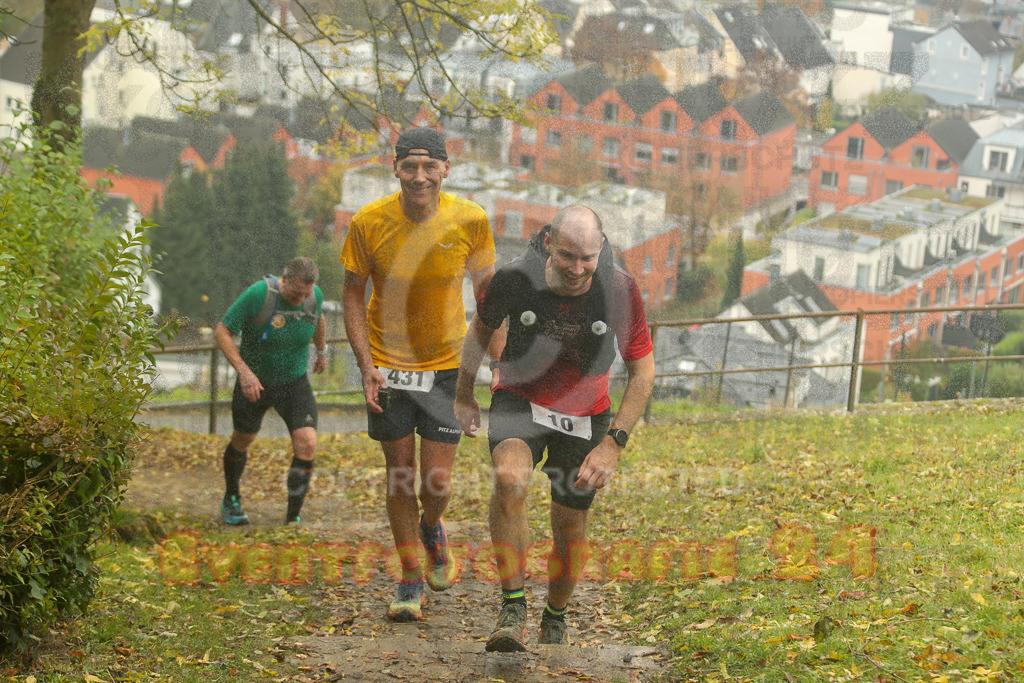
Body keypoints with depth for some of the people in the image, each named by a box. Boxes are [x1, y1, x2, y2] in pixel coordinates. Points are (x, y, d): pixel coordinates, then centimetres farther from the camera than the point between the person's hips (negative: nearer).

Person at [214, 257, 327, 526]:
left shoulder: (315, 296, -12)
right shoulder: (258, 295, -26)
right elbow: (221, 332, -20)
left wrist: (322, 351, 30)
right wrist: (244, 371, -30)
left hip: (295, 382, 2)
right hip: (254, 382, -2)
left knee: (306, 445, -16)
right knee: (242, 441, 18)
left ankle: (292, 519, -6)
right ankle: (231, 501, 45)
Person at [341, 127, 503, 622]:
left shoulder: (470, 220, -12)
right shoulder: (368, 223, -14)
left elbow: (487, 289, 3)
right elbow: (353, 294, -2)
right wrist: (366, 365, -10)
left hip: (447, 364, 0)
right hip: (387, 365, 0)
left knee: (437, 481, -3)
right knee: (400, 473, 6)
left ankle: (432, 530, 34)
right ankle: (410, 581, 22)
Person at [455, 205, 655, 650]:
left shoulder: (619, 289, -21)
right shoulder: (514, 279, -21)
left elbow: (643, 371, -10)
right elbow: (481, 329, 3)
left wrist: (613, 444, -16)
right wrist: (464, 395, 13)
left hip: (585, 413, 1)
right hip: (519, 399, -1)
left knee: (570, 527, 6)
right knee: (509, 478, -31)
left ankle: (555, 620, 35)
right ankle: (512, 609, -22)